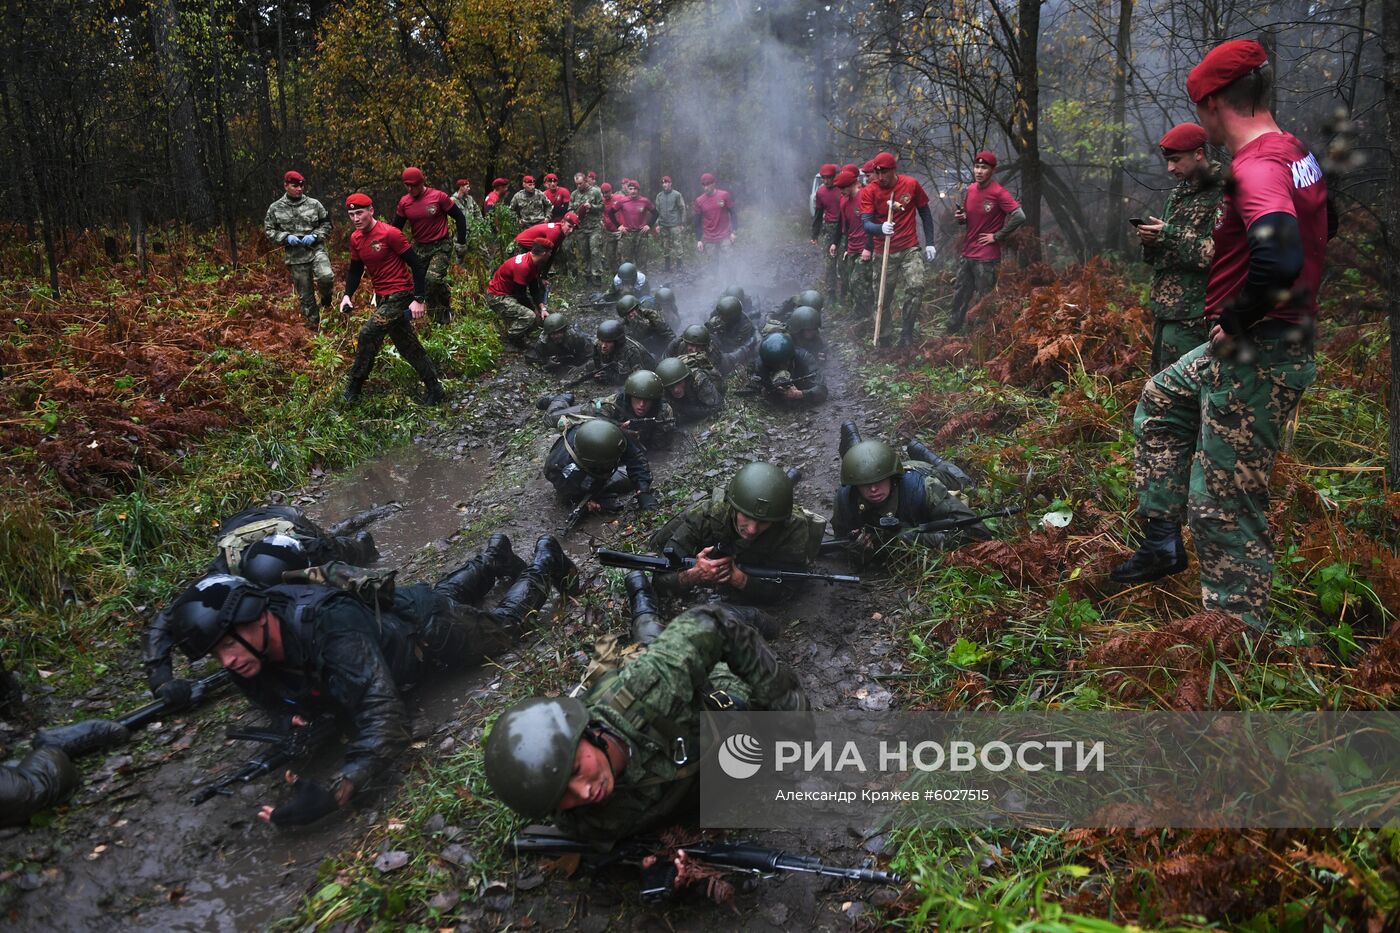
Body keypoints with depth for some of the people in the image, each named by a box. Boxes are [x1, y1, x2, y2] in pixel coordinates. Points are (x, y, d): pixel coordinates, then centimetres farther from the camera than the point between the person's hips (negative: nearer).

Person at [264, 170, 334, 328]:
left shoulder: (314, 204, 1)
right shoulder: (275, 208, 2)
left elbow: (326, 224, 8)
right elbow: (269, 230, 6)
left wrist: (315, 235, -10)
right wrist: (286, 237, -11)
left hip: (316, 250, -1)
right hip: (296, 257, 1)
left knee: (326, 276, -30)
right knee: (305, 294, 6)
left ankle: (326, 298, 4)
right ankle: (313, 323, 22)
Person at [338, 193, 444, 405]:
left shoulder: (390, 233, -17)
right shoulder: (355, 238, 5)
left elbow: (417, 264, -16)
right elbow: (356, 268, 17)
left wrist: (418, 299, -20)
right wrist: (347, 295, 0)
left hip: (400, 295, -8)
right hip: (382, 298, 8)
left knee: (369, 333, -16)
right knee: (408, 345, 12)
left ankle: (353, 390, -4)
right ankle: (434, 389, 21)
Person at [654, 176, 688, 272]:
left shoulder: (677, 195, -2)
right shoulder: (659, 196, 10)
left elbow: (682, 209, -2)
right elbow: (657, 211, 13)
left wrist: (682, 224, -6)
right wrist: (657, 224, 5)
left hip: (675, 225, -4)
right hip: (663, 226, 4)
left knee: (678, 246, -7)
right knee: (665, 247, 9)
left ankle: (678, 266, 0)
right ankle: (665, 266, 17)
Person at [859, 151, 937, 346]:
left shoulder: (911, 184, -4)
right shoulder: (868, 191, -8)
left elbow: (925, 213, 6)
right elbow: (866, 223, -17)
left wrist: (929, 243, 4)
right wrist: (881, 228, -40)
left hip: (910, 249, 0)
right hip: (884, 251, 0)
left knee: (916, 287, -16)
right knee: (884, 294, 7)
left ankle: (907, 333, -2)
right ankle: (884, 330, 28)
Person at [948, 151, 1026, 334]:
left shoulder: (998, 192, -15)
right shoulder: (971, 189, 7)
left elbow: (1019, 216, -21)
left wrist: (997, 236, -16)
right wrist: (960, 217, -1)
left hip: (987, 257, -7)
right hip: (966, 254, 7)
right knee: (960, 296, 15)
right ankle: (952, 332, 25)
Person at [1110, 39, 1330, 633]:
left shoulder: (1256, 166, -22)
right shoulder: (1296, 154, 9)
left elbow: (1280, 260, -39)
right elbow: (1320, 232, 25)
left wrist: (1233, 321, -21)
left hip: (1257, 359, -11)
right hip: (1280, 341, 11)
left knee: (1224, 509, -4)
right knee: (1160, 400, 29)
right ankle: (1164, 539, 32)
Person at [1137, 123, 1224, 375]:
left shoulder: (1222, 194, -10)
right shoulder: (1178, 194, 16)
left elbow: (1218, 253, -20)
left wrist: (1170, 235, -18)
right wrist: (1151, 241, 0)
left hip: (1192, 314, -9)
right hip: (1164, 307, 9)